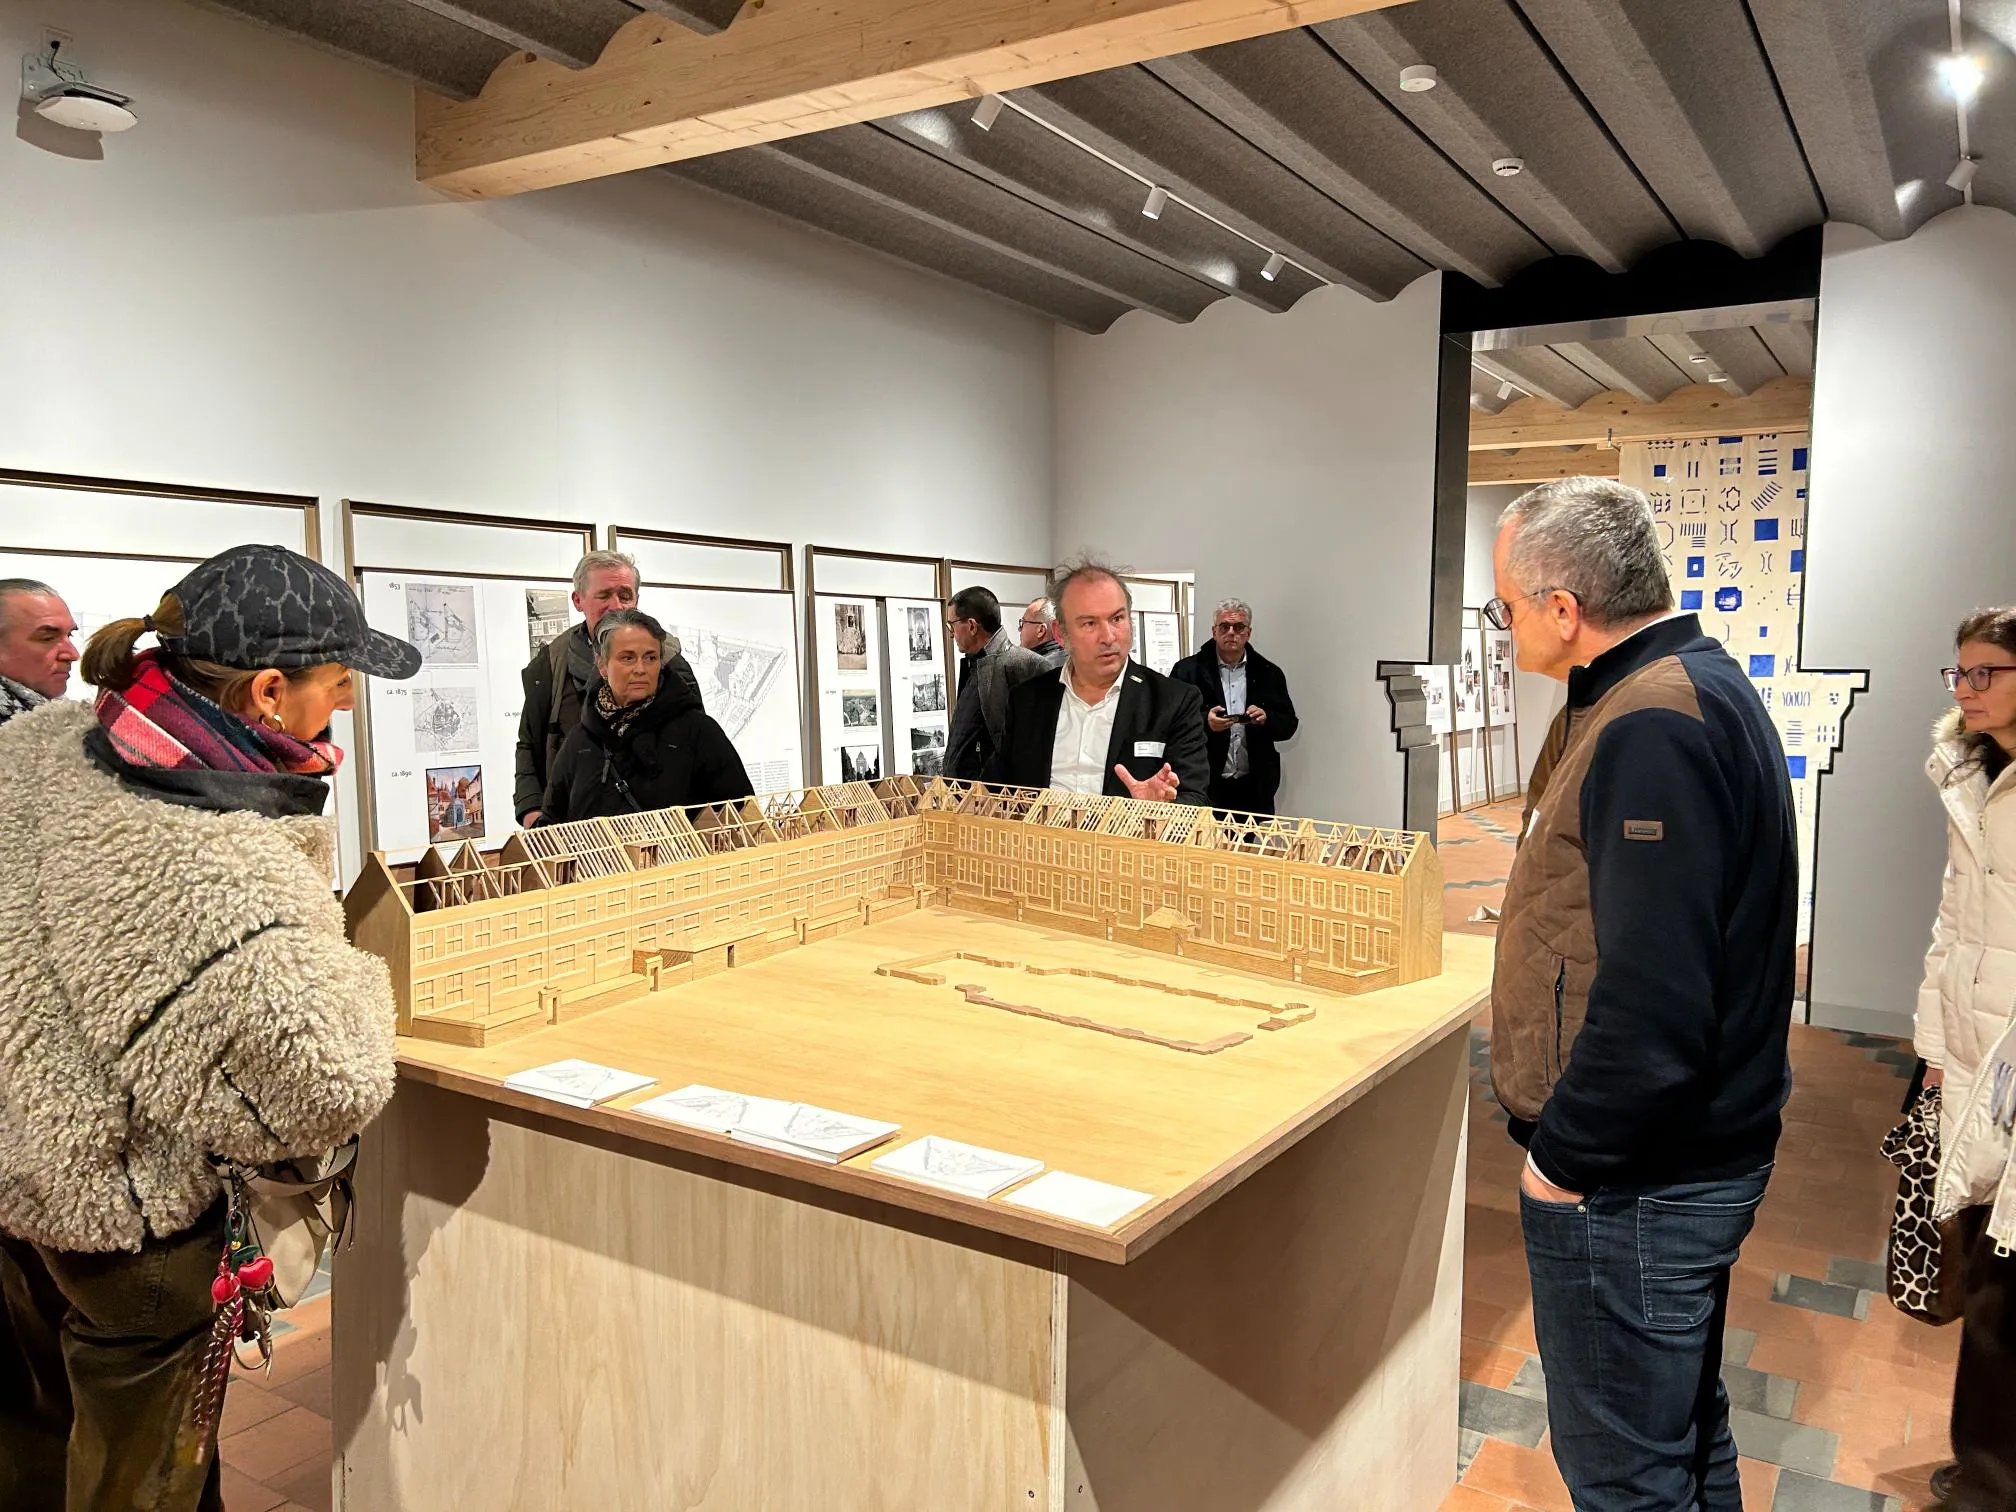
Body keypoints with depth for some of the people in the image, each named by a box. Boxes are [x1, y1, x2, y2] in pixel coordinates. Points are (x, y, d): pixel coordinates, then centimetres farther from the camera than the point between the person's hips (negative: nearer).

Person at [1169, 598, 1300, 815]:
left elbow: (1288, 725, 10)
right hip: (1204, 787, -2)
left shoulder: (1268, 673, 9)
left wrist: (1266, 719, -11)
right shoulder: (1187, 670, 2)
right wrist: (1204, 722, -19)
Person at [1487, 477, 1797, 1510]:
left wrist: (1565, 1159, -17)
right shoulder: (1700, 683, 10)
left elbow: (1652, 1003, -31)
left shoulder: (1651, 734, -25)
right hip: (1693, 1150, 10)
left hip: (1629, 1185, -10)